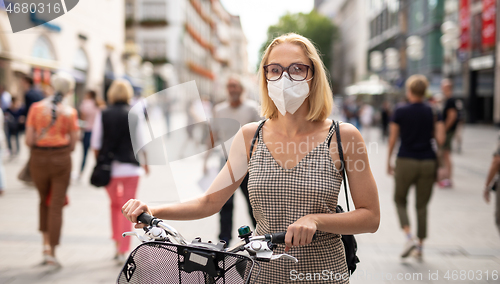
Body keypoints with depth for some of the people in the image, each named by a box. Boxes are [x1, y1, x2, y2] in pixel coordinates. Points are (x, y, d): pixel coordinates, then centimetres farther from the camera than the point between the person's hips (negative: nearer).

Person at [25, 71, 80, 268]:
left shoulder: (36, 107, -4)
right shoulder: (70, 112, -6)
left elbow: (29, 140, -7)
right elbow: (73, 143, -3)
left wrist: (38, 145, 13)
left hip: (38, 159, 2)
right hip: (61, 159, -1)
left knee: (44, 201, 23)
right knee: (56, 206, 5)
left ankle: (46, 244, 18)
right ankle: (52, 252, 4)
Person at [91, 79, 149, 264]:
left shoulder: (102, 115, -1)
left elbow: (96, 144, 0)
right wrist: (145, 163, 12)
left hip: (108, 167, 2)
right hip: (131, 167, -2)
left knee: (115, 204, 22)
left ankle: (117, 244, 27)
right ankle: (123, 251, 1)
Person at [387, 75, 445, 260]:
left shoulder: (400, 112, -5)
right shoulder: (432, 112, 0)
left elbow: (392, 139, -2)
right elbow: (440, 140, -5)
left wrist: (388, 161, 8)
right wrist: (439, 124, 12)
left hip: (406, 161, -2)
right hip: (428, 162, 2)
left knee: (400, 200, 15)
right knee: (422, 204, 13)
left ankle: (409, 238, -4)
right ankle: (420, 246, 15)